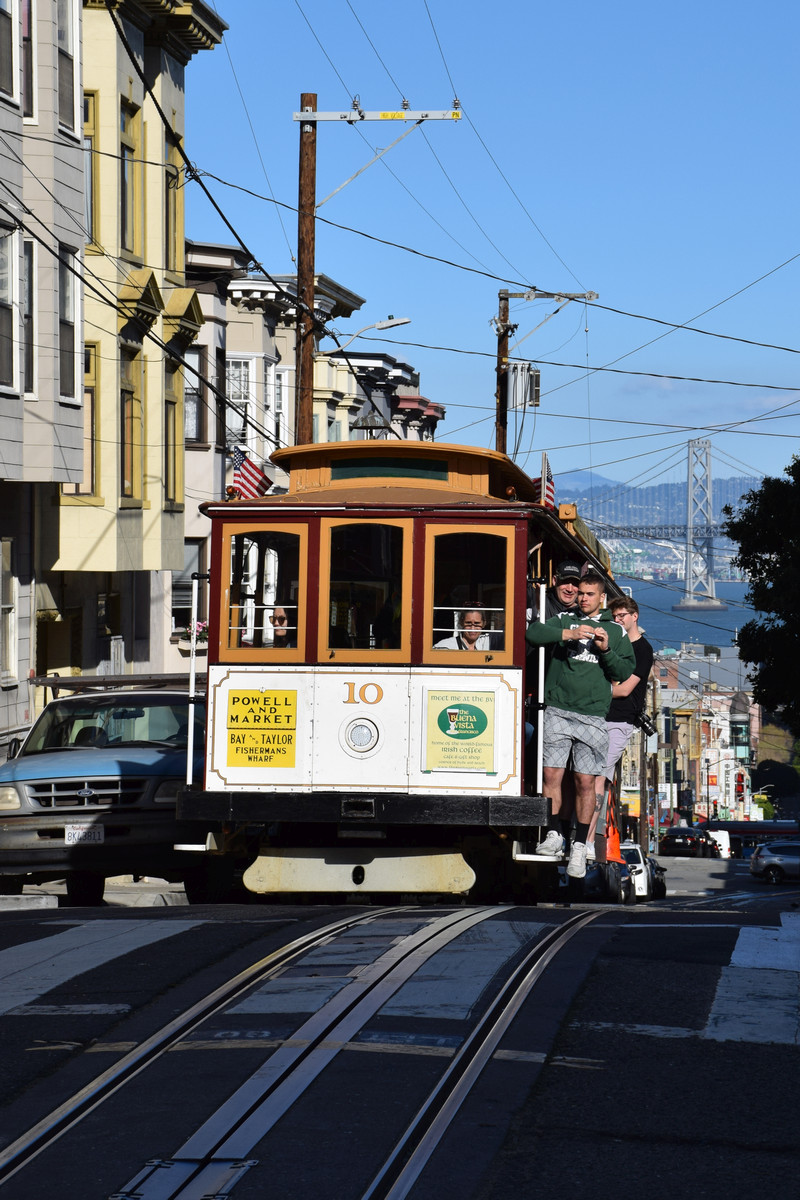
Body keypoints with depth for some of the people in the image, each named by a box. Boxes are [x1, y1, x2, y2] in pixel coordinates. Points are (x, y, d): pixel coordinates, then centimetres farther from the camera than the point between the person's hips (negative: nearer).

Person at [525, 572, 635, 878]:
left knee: (585, 782, -3)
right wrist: (568, 634, -15)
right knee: (551, 774, -6)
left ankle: (580, 846, 3)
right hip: (558, 711, 1)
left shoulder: (616, 632, 13)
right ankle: (554, 836, 5)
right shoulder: (564, 620, 13)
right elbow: (533, 633, -3)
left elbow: (626, 672, 7)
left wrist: (606, 651, -9)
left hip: (593, 716, -1)